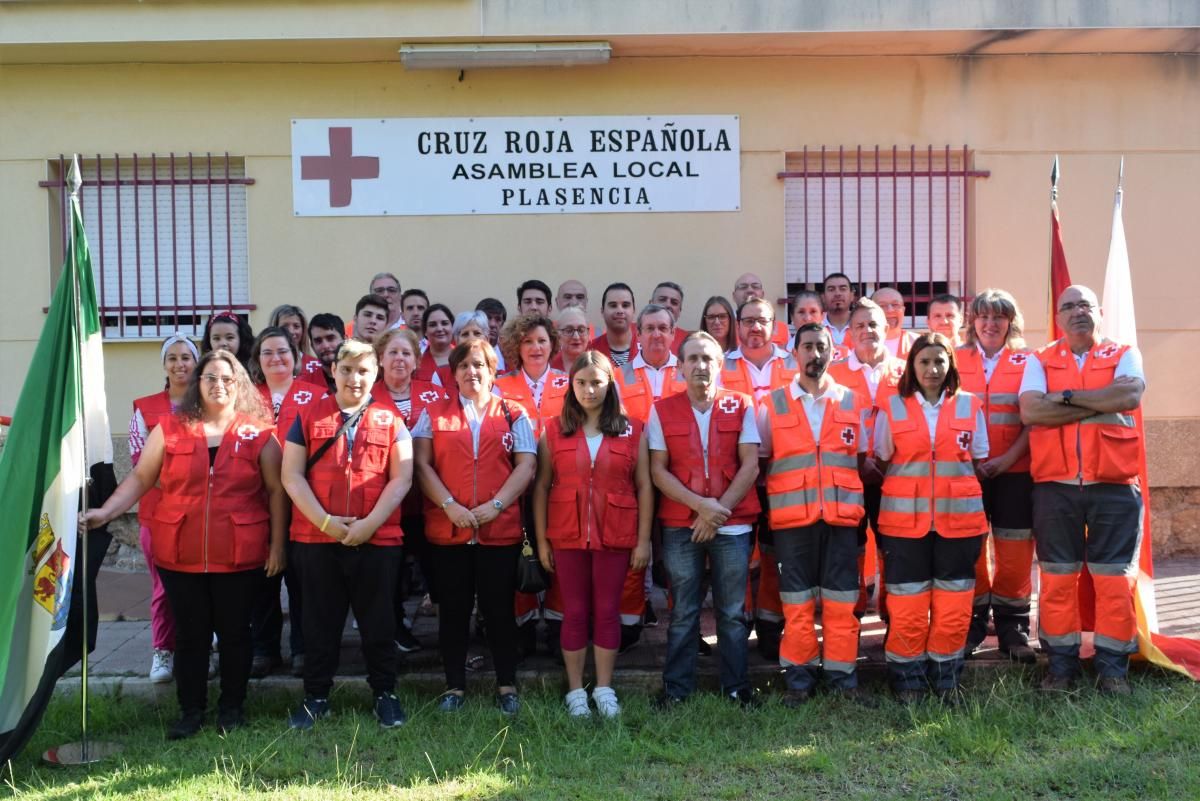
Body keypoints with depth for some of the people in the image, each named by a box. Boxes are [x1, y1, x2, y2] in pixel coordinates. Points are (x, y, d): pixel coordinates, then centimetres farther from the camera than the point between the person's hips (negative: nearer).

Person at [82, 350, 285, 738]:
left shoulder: (258, 433, 0)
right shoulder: (170, 427, 3)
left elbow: (276, 490, 1)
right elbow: (140, 478, 5)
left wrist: (277, 544, -3)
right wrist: (104, 512, -8)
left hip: (239, 555, -1)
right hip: (180, 554, 1)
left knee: (234, 632, 10)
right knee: (190, 633, 10)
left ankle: (232, 707, 24)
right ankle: (191, 710, 22)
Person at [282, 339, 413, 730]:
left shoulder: (390, 420, 5)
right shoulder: (308, 416, 6)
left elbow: (401, 478, -2)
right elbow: (292, 476, -1)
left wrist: (370, 523, -13)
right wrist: (325, 521, -12)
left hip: (377, 538, 0)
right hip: (316, 538, 1)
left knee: (378, 621, 8)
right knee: (320, 621, 11)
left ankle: (385, 693, 22)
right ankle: (316, 696, 23)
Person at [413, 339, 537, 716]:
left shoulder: (514, 414, 7)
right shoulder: (434, 413, 9)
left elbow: (526, 465, 0)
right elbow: (422, 464, 1)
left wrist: (495, 505, -12)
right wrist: (449, 505, -12)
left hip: (500, 529, -1)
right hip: (446, 528, 1)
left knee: (499, 608, 5)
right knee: (453, 609, 8)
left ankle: (506, 685, 17)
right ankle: (455, 685, 19)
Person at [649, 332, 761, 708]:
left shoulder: (741, 406, 3)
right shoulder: (662, 410, 3)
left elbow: (750, 466, 0)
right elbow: (658, 471, -1)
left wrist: (719, 511, -9)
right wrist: (701, 505, -12)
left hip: (732, 525, 0)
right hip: (680, 526, 0)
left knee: (733, 611, 7)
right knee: (683, 612, 7)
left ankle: (736, 685, 19)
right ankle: (676, 687, 17)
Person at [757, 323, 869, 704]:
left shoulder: (852, 402, 9)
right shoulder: (773, 405, 5)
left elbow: (863, 458, 14)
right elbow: (758, 461, 8)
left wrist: (855, 500, 4)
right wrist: (773, 495, -1)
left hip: (841, 516, 1)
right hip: (792, 518, -1)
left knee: (841, 602, 5)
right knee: (797, 602, 5)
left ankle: (842, 677, 16)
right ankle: (798, 679, 15)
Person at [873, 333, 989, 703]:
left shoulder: (970, 406, 7)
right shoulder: (892, 408, 3)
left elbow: (979, 463, 12)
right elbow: (882, 463, 9)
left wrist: (980, 517, 7)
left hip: (958, 518, 1)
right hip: (905, 519, -1)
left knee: (953, 605, 5)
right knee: (907, 605, 1)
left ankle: (946, 679, 20)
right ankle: (908, 681, 15)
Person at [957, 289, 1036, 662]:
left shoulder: (1026, 362, 5)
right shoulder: (955, 361, 7)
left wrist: (1008, 458, -12)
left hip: (1015, 471, 0)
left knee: (1015, 553, 2)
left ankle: (1012, 628, 14)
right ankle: (973, 623, 18)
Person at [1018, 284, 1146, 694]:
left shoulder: (1124, 355, 7)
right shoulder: (1039, 361, 8)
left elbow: (1130, 394, -16)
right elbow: (1030, 411, -11)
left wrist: (1067, 396, -12)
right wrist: (1100, 404, -11)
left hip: (1114, 486, -1)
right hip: (1054, 487, 1)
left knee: (1114, 578, 3)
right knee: (1057, 578, 5)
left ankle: (1112, 665, 14)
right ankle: (1061, 662, 15)